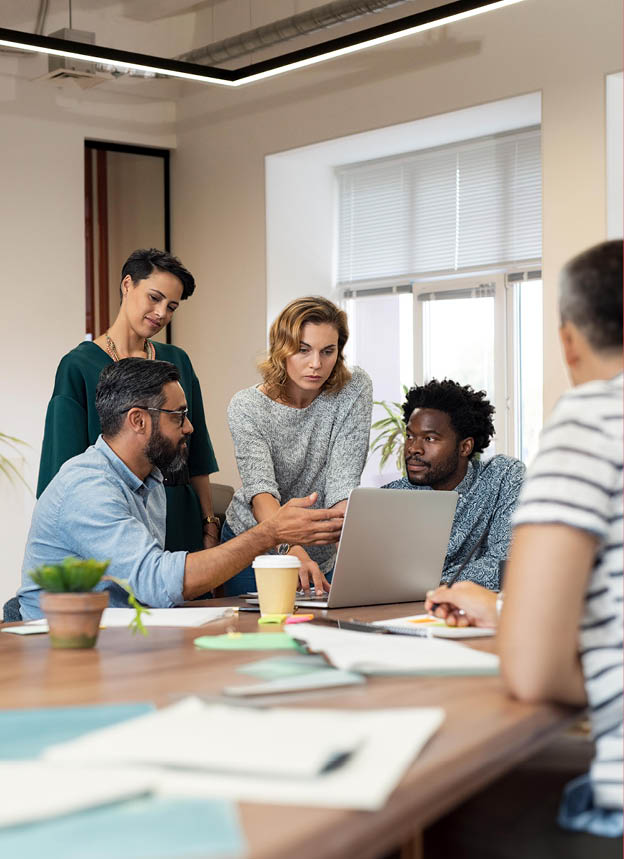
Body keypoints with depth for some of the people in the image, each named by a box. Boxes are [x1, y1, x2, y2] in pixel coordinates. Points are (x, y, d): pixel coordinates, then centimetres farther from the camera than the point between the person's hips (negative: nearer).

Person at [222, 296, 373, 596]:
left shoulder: (354, 389, -15)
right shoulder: (247, 407, -19)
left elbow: (343, 482, -21)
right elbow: (260, 490, -32)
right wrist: (292, 548, -50)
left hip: (320, 555, 2)